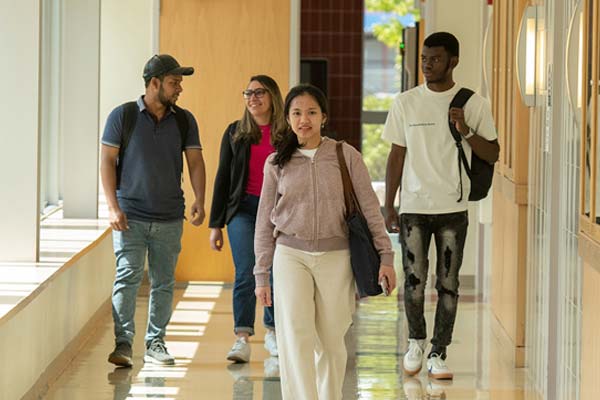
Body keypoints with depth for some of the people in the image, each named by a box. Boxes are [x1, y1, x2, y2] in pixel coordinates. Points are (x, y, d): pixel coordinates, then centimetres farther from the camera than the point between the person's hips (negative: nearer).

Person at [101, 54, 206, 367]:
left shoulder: (184, 120, 8)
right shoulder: (123, 116, -1)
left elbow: (195, 162, 7)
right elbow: (108, 161, -1)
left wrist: (199, 201, -8)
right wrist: (113, 206, -9)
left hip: (170, 218, 3)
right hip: (130, 216, -3)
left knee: (163, 283, 6)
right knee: (128, 276, -11)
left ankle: (155, 343, 16)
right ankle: (123, 343, -9)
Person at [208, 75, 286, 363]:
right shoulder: (235, 133, 6)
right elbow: (223, 177, 8)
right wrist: (215, 223, 5)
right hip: (243, 207, 0)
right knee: (245, 274, -12)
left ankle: (271, 332, 26)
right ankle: (242, 338, -14)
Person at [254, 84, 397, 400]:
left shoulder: (345, 155, 0)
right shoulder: (277, 163, 4)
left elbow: (369, 207, 1)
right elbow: (265, 221, 9)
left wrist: (385, 255, -5)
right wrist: (261, 274, 7)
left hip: (336, 257, 0)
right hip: (290, 255, 0)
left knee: (331, 341, 6)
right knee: (295, 335, -15)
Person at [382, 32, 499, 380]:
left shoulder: (474, 104, 1)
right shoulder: (406, 103, 3)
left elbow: (492, 154, 3)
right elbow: (397, 155, 7)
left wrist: (466, 131, -14)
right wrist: (388, 206, 4)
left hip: (453, 208, 0)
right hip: (414, 207, 0)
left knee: (448, 285, 1)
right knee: (414, 282, 0)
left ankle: (438, 354, 11)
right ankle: (416, 340, 24)